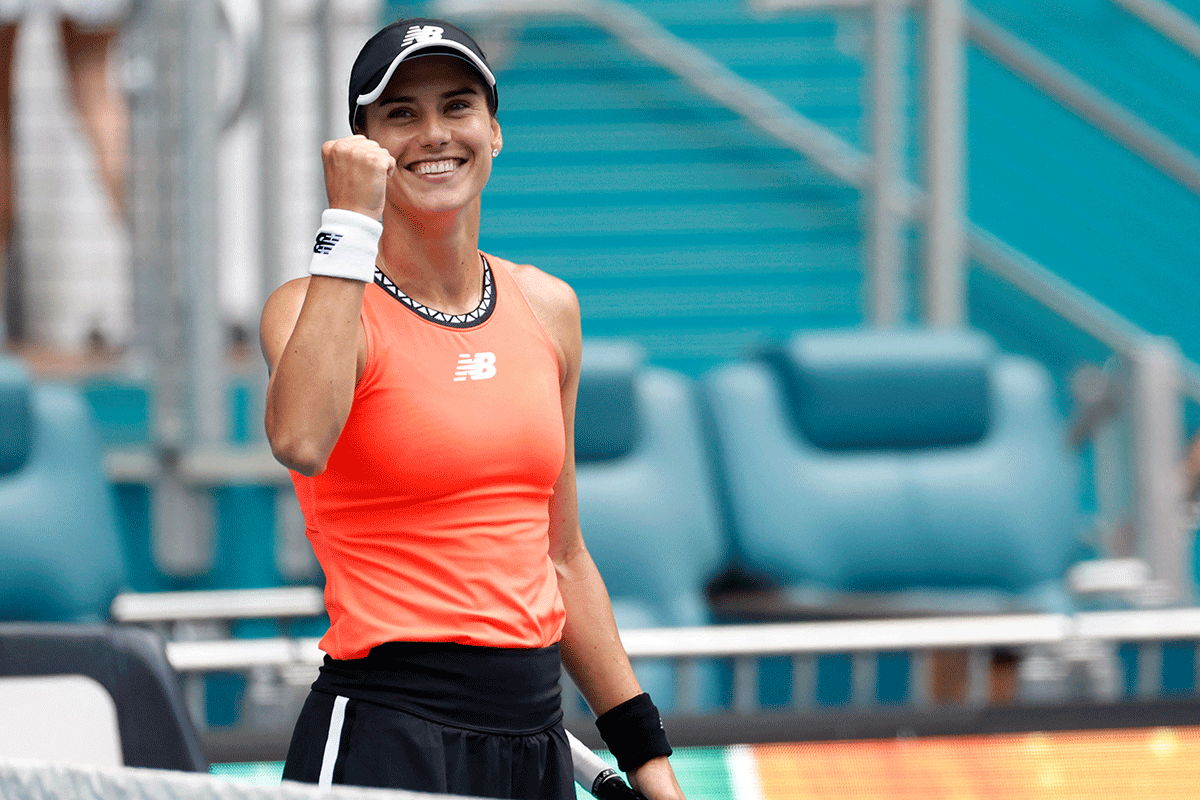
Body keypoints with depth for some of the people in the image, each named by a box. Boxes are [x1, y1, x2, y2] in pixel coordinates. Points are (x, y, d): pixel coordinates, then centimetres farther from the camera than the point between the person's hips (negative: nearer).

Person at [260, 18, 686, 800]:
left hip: (535, 737, 5)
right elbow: (302, 441, -29)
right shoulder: (317, 306, -5)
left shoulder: (548, 309, 11)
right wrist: (350, 219, -23)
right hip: (383, 734, -5)